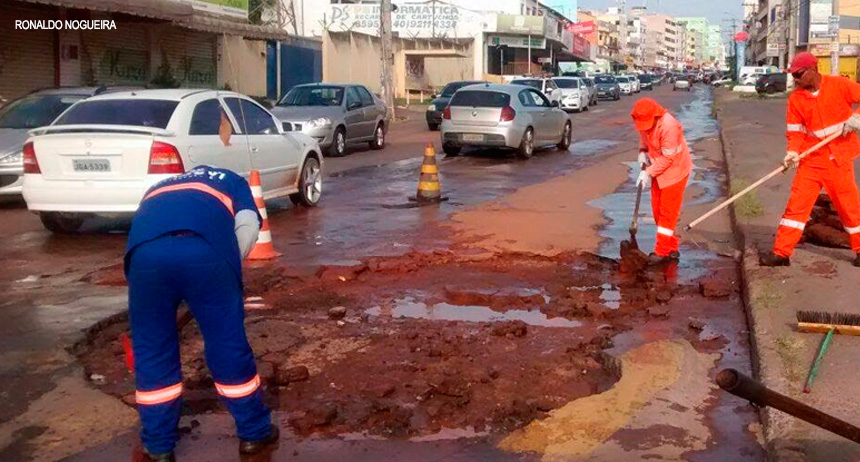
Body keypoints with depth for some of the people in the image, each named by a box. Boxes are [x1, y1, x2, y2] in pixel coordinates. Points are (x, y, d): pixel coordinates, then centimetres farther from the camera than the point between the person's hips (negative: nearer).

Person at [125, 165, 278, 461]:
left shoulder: (158, 190, 45)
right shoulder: (230, 180, 37)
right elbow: (248, 226, 14)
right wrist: (228, 266, 22)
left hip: (145, 251, 2)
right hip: (205, 249, -2)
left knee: (152, 349, 18)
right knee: (229, 343, 13)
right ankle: (254, 432, 28)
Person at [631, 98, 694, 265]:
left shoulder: (668, 126, -30)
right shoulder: (644, 121, -8)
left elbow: (667, 158, -26)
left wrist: (648, 172, -25)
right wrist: (642, 151, -5)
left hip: (675, 170, -8)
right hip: (658, 170, 8)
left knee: (668, 212, -5)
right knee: (657, 209, 11)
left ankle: (662, 252, 1)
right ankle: (671, 248, 22)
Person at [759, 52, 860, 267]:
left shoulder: (839, 85, -8)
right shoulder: (796, 98, 0)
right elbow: (795, 130, 0)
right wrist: (793, 152, -15)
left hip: (839, 159, -2)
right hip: (810, 160, 2)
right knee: (797, 204, -2)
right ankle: (781, 252, 0)